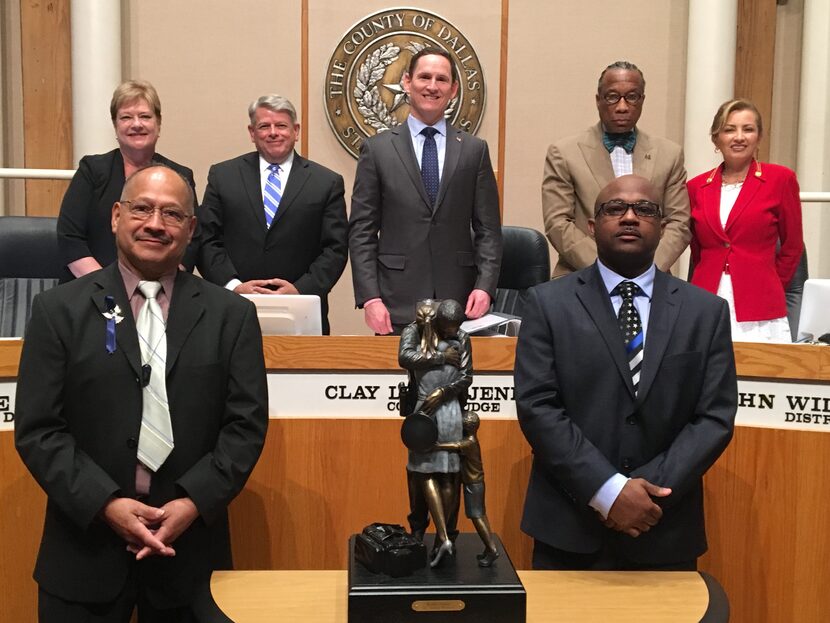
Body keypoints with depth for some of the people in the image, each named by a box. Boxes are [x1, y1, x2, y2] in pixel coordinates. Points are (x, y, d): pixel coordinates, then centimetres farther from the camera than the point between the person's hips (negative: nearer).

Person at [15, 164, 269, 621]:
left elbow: (246, 424, -2)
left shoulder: (231, 315, 2)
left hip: (190, 545, 1)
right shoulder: (60, 309, 0)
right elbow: (37, 428, -4)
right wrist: (106, 503, -14)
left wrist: (194, 502, -13)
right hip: (84, 552, 0)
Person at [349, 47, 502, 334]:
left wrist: (485, 286, -7)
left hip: (459, 302, 1)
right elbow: (362, 231, 1)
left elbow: (488, 228, 6)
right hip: (397, 304, -1)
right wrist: (369, 297, -8)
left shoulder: (475, 149, 8)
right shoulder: (377, 149, 4)